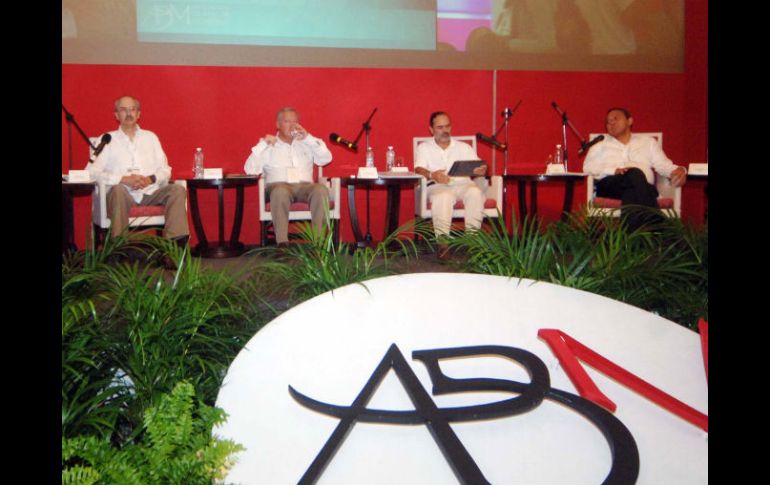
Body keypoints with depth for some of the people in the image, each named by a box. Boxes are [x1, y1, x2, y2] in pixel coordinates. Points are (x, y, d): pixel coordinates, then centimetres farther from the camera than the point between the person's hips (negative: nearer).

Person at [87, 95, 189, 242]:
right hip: (125, 193, -3)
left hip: (151, 191, 3)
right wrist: (124, 179, -15)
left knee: (178, 190, -24)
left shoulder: (150, 137, 22)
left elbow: (165, 170, 16)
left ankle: (175, 240, -41)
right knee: (118, 190, -36)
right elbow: (91, 171, -3)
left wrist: (151, 179, -7)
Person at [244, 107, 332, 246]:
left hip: (304, 186, 2)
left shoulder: (306, 144, 25)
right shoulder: (268, 146, 17)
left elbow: (326, 158, 9)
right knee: (280, 191, -39)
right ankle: (282, 242, -42)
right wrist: (263, 144, -3)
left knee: (321, 190, -31)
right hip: (279, 185, -2)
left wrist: (308, 137, 3)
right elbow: (250, 170, 4)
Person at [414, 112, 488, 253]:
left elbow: (478, 167, 15)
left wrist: (481, 170, -13)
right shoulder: (424, 148, 19)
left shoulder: (464, 147, 26)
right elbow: (419, 169, 0)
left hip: (463, 184, 2)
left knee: (475, 192, -33)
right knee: (443, 196, -38)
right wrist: (432, 175, -24)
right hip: (438, 186, -2)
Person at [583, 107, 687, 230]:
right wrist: (614, 170, -13)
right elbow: (588, 167, 6)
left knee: (632, 193, -37)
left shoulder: (648, 142, 29)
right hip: (610, 185, -1)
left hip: (644, 188, 1)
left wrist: (679, 170, -9)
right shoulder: (600, 146, 24)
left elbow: (664, 165, 16)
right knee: (635, 173, -34)